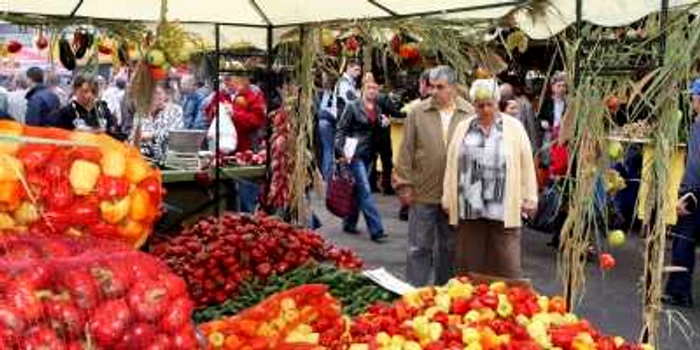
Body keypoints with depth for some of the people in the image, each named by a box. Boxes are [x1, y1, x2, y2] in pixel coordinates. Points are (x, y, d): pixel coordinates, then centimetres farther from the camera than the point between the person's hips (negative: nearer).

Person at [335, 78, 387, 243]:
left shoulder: (378, 110, 12)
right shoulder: (353, 107, -5)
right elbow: (341, 130, -6)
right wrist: (341, 152, -14)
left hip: (369, 155, 6)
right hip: (355, 154, -6)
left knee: (358, 191, 13)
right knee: (365, 191, -9)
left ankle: (349, 224, 26)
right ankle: (376, 230, -9)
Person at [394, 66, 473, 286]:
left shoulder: (469, 114, -1)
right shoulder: (417, 113, -2)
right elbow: (406, 151, 0)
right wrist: (404, 184, -2)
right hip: (423, 193, -1)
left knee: (450, 247, 13)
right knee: (419, 247, 4)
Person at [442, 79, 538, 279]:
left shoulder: (514, 127, 2)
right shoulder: (463, 128, 11)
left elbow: (526, 165, 2)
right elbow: (452, 165, 11)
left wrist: (529, 199, 0)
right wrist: (448, 200, 9)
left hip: (504, 210, -3)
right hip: (469, 209, 3)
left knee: (506, 266, -2)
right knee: (469, 263, 7)